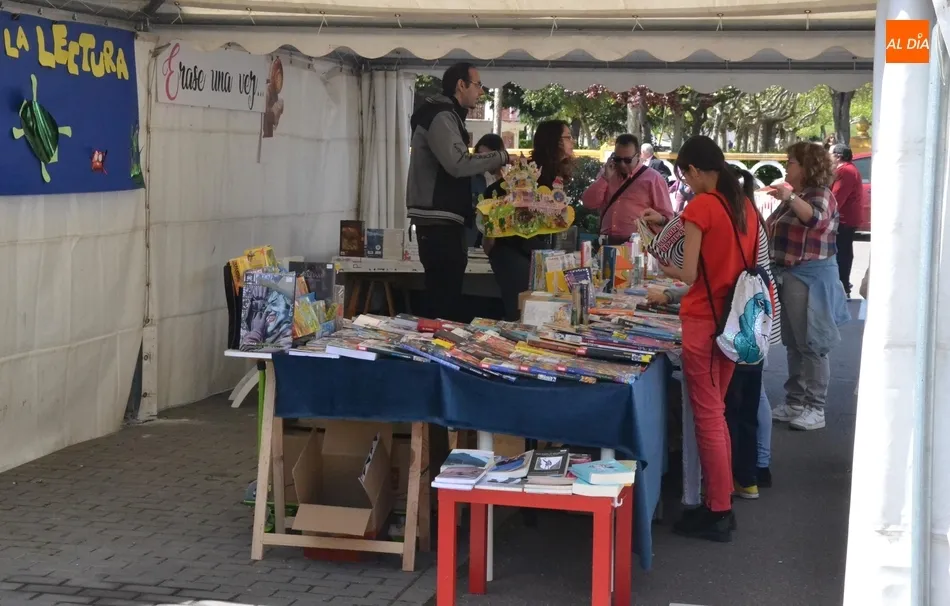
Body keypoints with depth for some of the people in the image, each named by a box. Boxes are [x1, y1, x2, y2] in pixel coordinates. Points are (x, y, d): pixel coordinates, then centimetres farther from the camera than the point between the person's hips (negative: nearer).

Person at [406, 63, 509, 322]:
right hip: (438, 222, -11)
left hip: (444, 222, 11)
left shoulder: (447, 116, 21)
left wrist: (492, 167, 13)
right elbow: (459, 164, -24)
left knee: (445, 298, 11)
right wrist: (501, 157, -15)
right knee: (445, 301, -12)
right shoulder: (441, 116, -12)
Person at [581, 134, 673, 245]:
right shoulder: (608, 173, 15)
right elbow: (589, 203, 6)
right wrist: (605, 178, -4)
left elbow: (666, 217, 1)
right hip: (606, 242, 4)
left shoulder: (653, 178, 1)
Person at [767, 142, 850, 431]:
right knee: (793, 344, 14)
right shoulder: (794, 196, 16)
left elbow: (815, 217, -34)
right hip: (788, 275, 9)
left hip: (810, 277, -9)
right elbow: (776, 231, 26)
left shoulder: (821, 195, -11)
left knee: (812, 345, -6)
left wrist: (790, 198, -44)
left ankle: (815, 408, -2)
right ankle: (794, 402, 21)